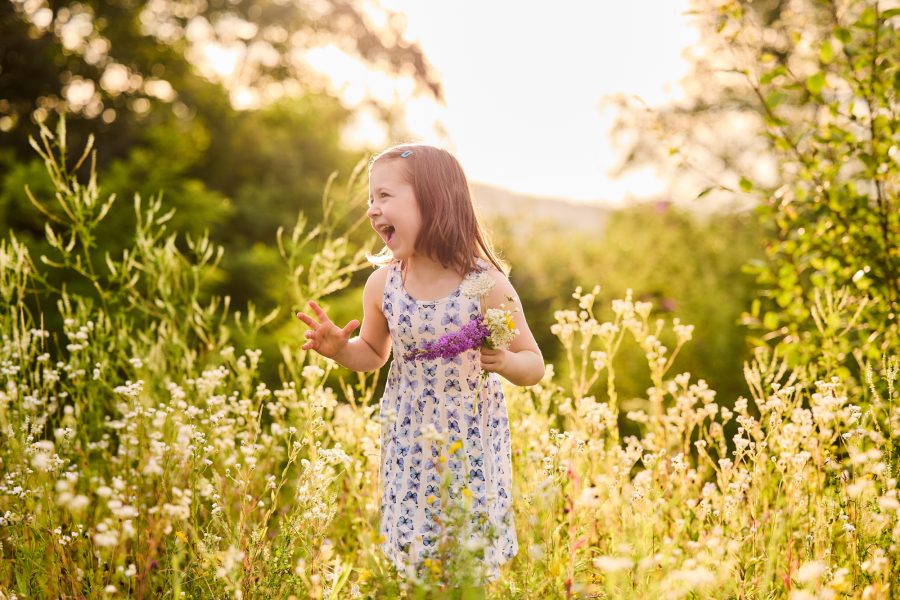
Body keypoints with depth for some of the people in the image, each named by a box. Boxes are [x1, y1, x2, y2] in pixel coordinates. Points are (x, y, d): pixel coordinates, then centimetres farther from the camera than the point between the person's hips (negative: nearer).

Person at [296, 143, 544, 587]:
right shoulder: (382, 285, -6)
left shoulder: (488, 285, -17)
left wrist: (504, 361, -29)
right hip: (408, 444, 3)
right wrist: (340, 349, -7)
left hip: (472, 445, -3)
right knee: (410, 558, 12)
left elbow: (534, 365, -8)